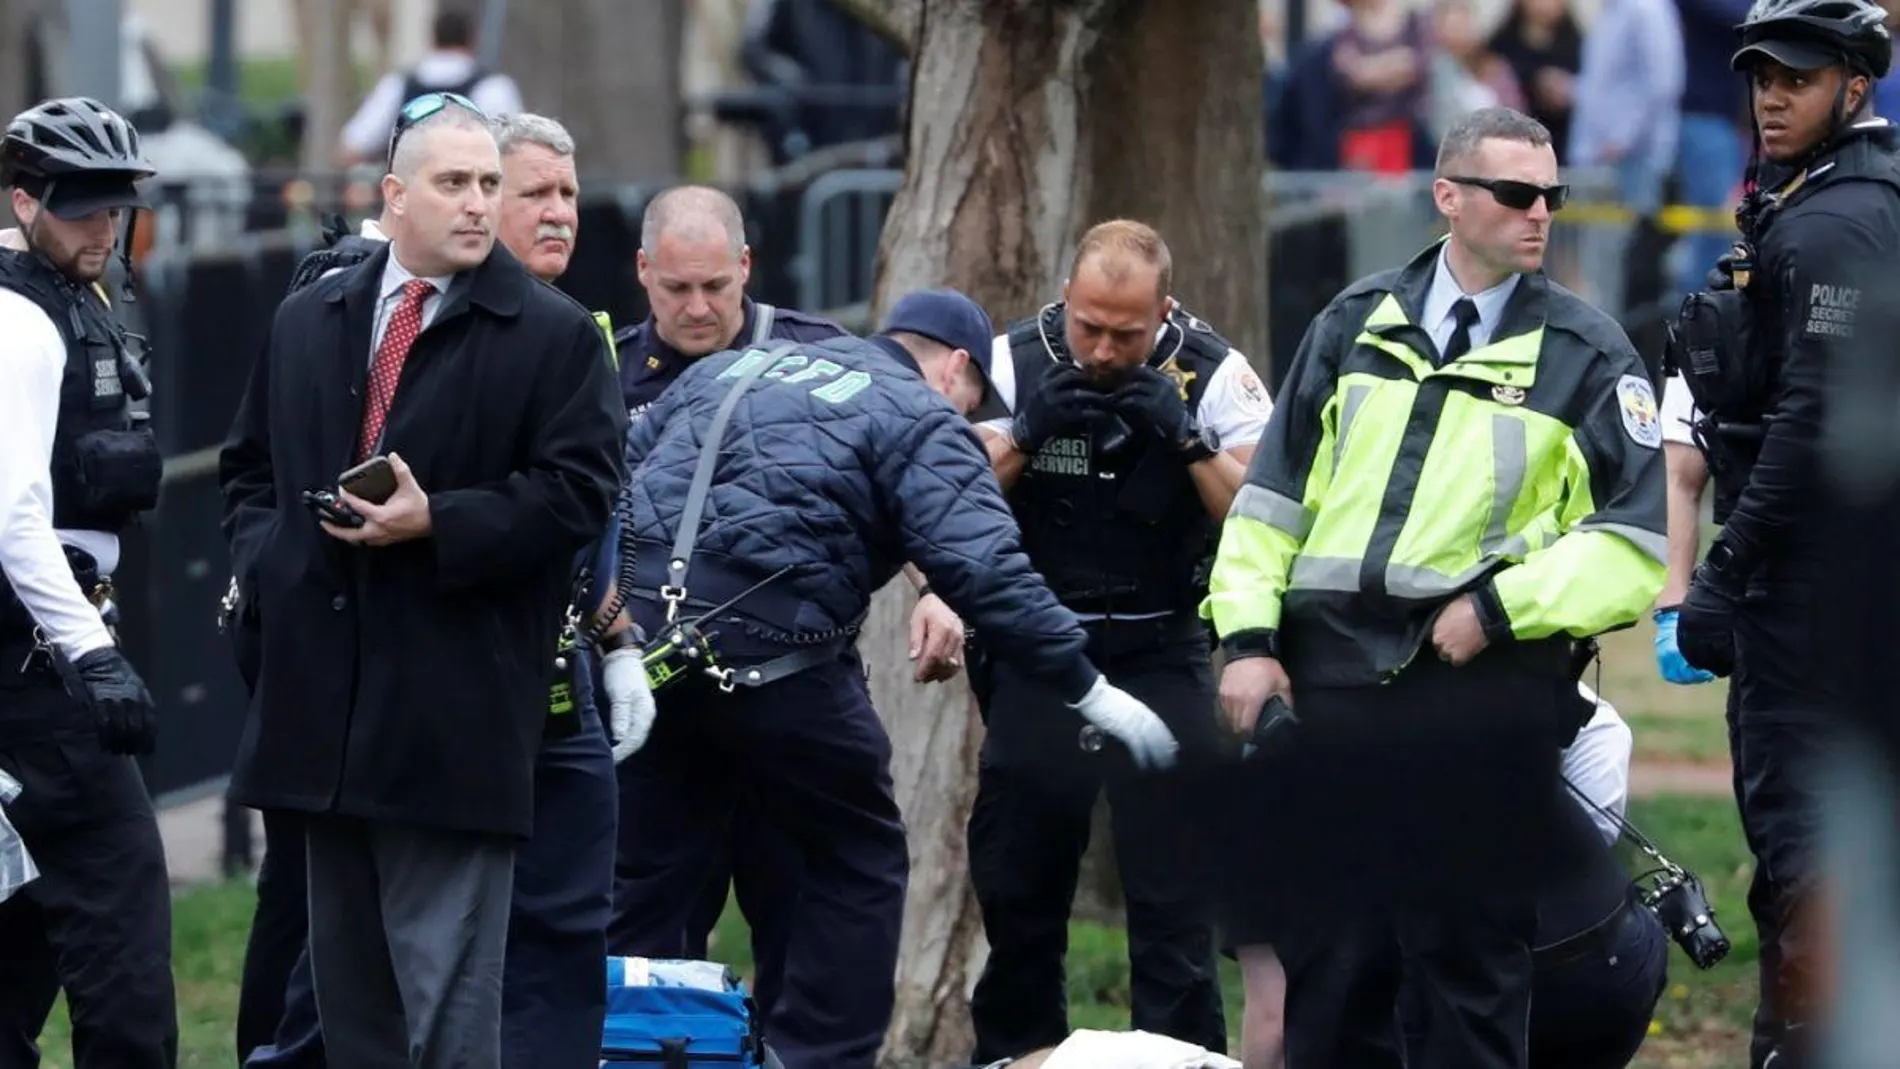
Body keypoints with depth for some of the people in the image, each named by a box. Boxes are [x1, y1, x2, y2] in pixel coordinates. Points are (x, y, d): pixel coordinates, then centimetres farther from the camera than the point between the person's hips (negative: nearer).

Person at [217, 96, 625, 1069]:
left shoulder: (553, 335, -2)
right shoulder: (307, 322, 14)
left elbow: (579, 489, -8)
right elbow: (248, 466, 22)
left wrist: (437, 524, -16)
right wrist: (264, 555, 3)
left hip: (453, 709, -5)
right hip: (323, 693, 5)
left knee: (446, 984, -6)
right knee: (345, 968, 11)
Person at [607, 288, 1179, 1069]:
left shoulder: (732, 369, 24)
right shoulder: (920, 419, 4)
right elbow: (985, 571, -8)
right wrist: (1090, 691, -6)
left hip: (640, 628, 6)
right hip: (768, 648, -6)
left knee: (654, 860, 15)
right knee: (859, 862, 10)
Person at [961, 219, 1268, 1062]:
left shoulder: (1212, 375, -4)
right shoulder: (1014, 362, -1)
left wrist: (1187, 438, -21)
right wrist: (1025, 432, -18)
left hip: (1161, 654, -2)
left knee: (1172, 883, -9)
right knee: (1016, 881, 7)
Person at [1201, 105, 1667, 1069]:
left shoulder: (1586, 355, 2)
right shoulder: (1358, 326, 11)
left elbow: (1632, 546, -4)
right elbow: (1269, 499, 12)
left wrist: (1496, 608, -13)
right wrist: (1247, 639, 2)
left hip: (1478, 694, -3)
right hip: (1326, 687, 3)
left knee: (1473, 976, 1)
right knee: (1325, 967, 9)